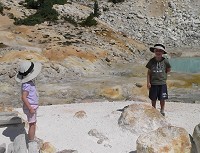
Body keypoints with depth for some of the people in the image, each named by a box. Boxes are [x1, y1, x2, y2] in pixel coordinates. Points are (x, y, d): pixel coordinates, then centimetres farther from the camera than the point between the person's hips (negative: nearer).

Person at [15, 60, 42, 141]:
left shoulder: (30, 81, 6)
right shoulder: (27, 84, -24)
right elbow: (24, 97, -28)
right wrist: (30, 108, -25)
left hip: (33, 106, 10)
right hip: (30, 107, -10)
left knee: (33, 124, 20)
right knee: (32, 125, -1)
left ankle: (33, 139, 34)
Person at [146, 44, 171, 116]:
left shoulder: (165, 61, -3)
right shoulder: (151, 61, 0)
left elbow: (169, 69, 14)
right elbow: (149, 73, 3)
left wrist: (163, 74, 4)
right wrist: (148, 82, -1)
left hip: (162, 83, 0)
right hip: (153, 83, 1)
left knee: (162, 99, 4)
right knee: (153, 99, 8)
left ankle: (162, 111, 24)